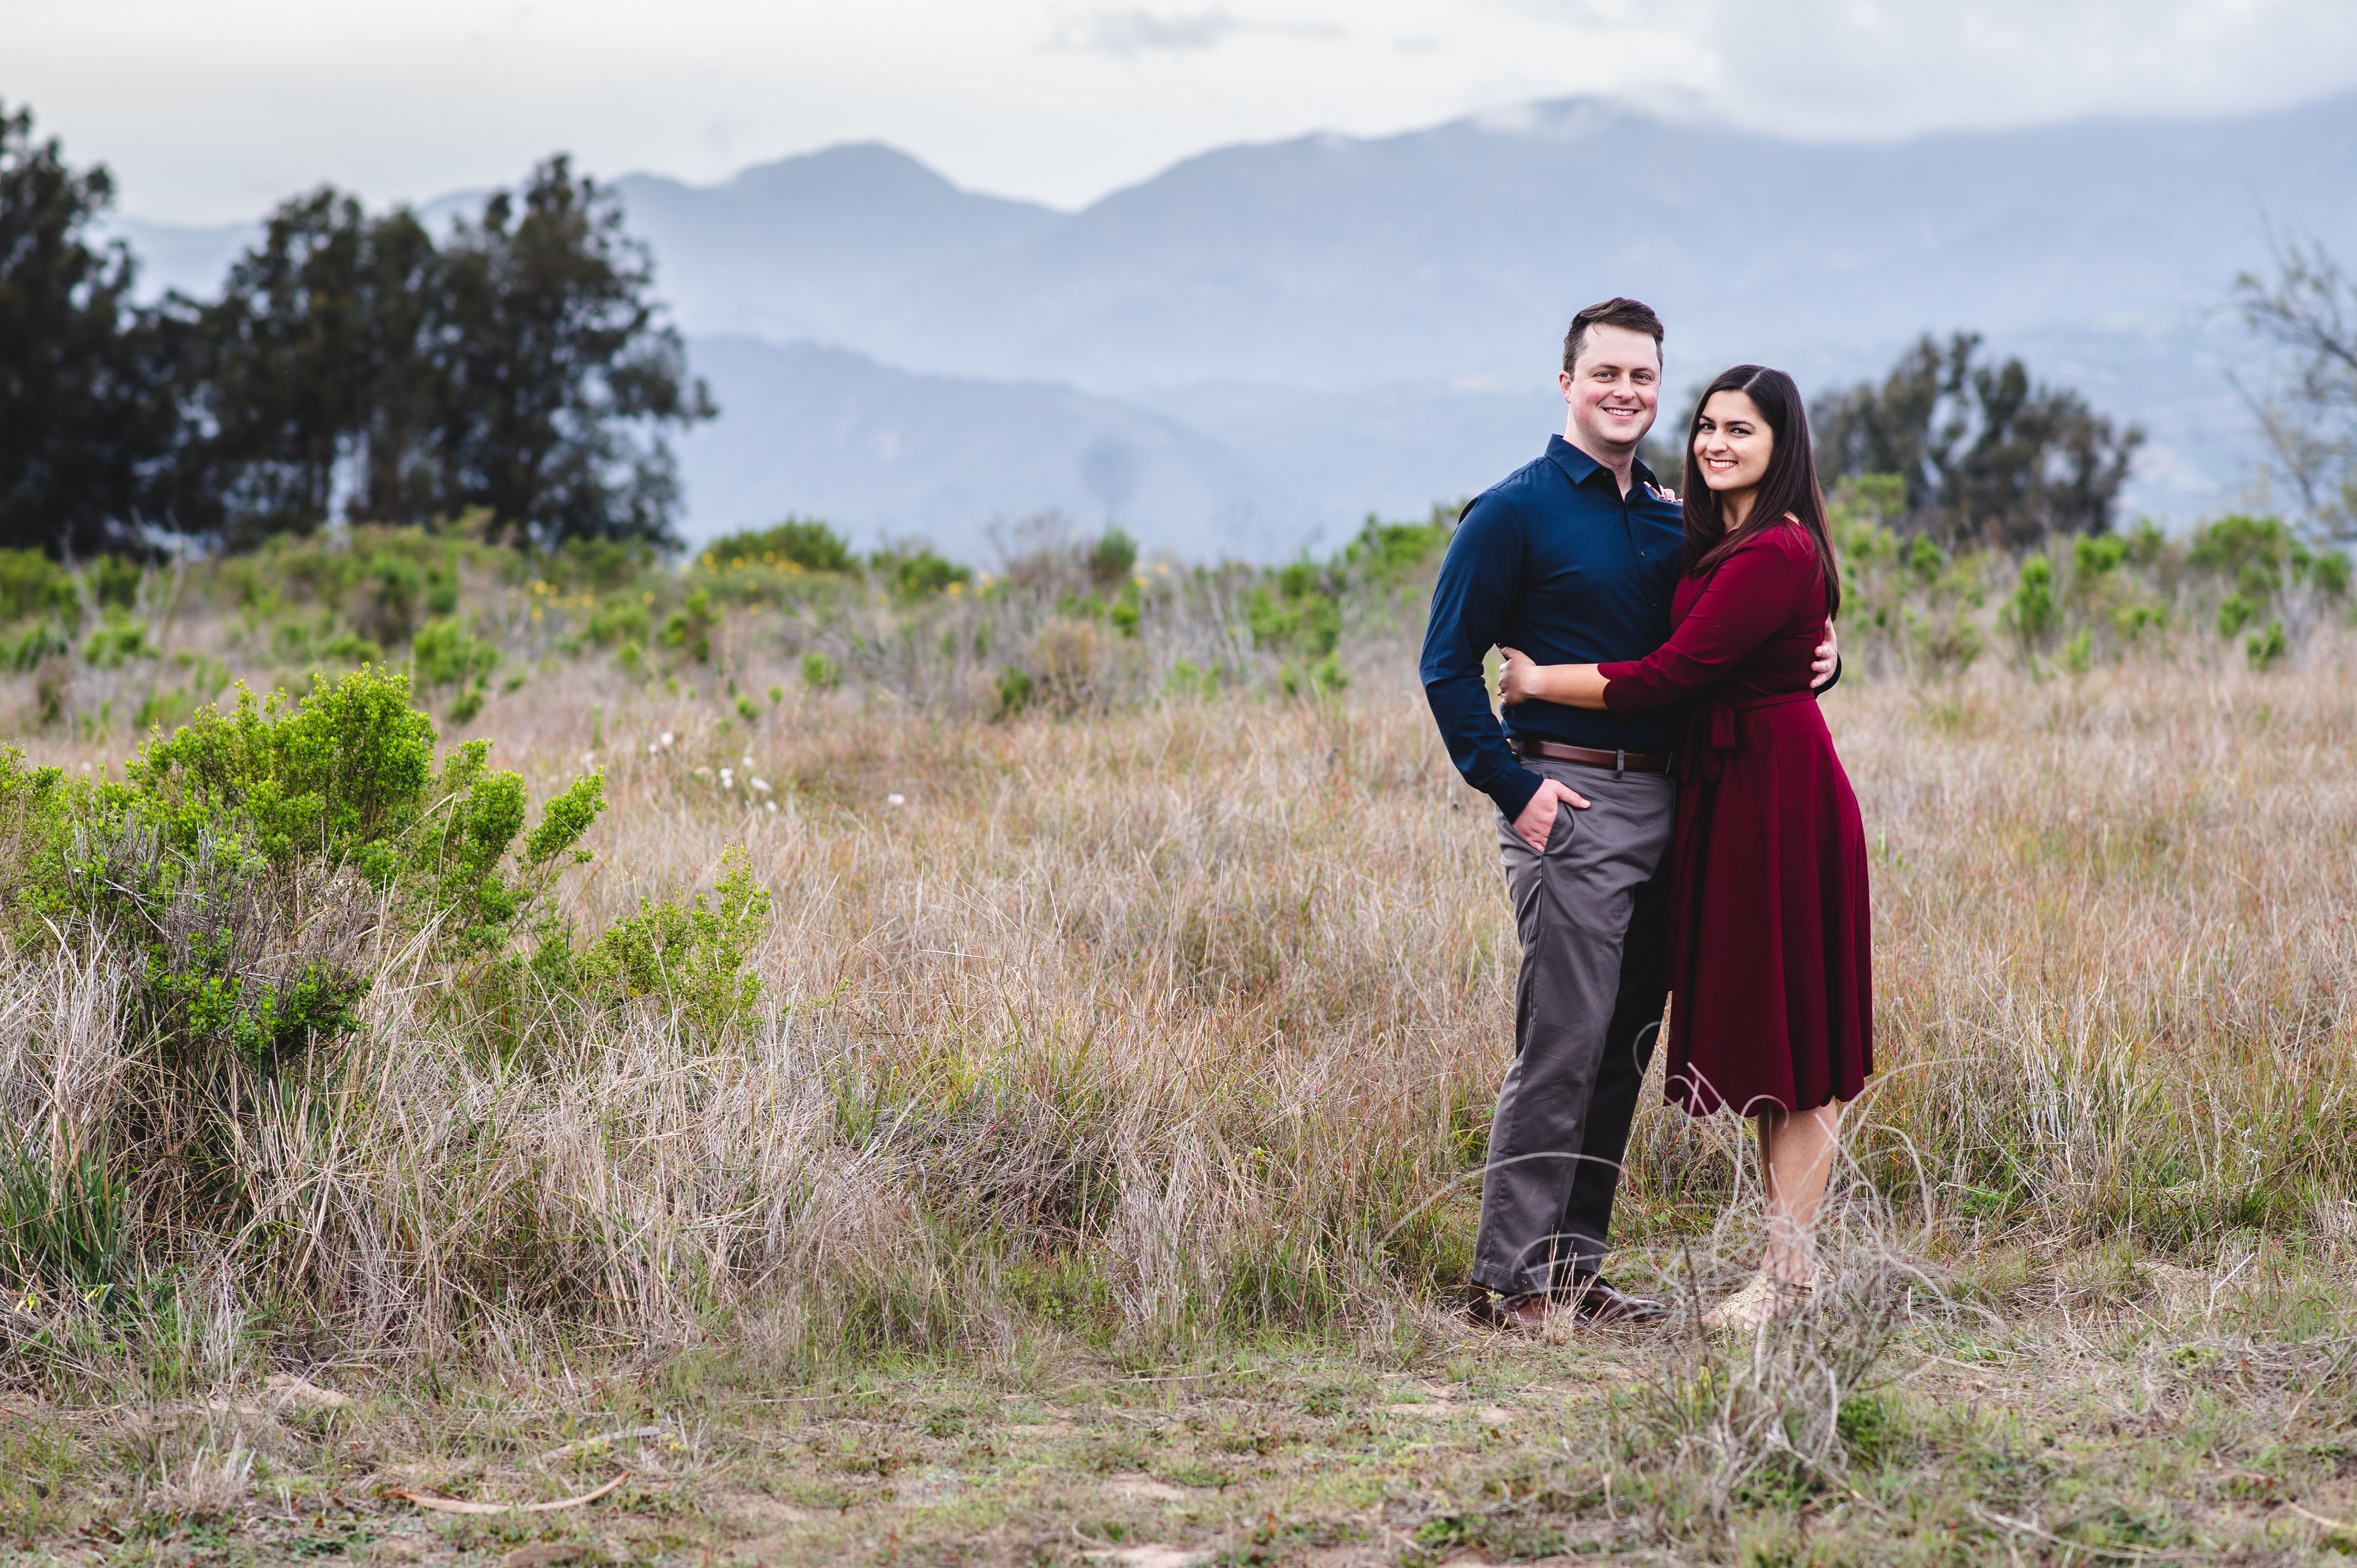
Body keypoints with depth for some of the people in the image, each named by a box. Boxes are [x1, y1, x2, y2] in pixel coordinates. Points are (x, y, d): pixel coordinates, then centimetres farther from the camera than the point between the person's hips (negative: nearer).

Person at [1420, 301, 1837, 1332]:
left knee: (1624, 1047, 9)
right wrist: (1512, 787, -13)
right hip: (1567, 802, -7)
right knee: (1562, 1045, -9)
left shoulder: (1670, 521, 15)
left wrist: (1811, 649, 4)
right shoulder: (1515, 512, -5)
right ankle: (1509, 1278, -4)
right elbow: (1448, 667, -6)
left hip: (1661, 803, 7)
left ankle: (1575, 1265, 16)